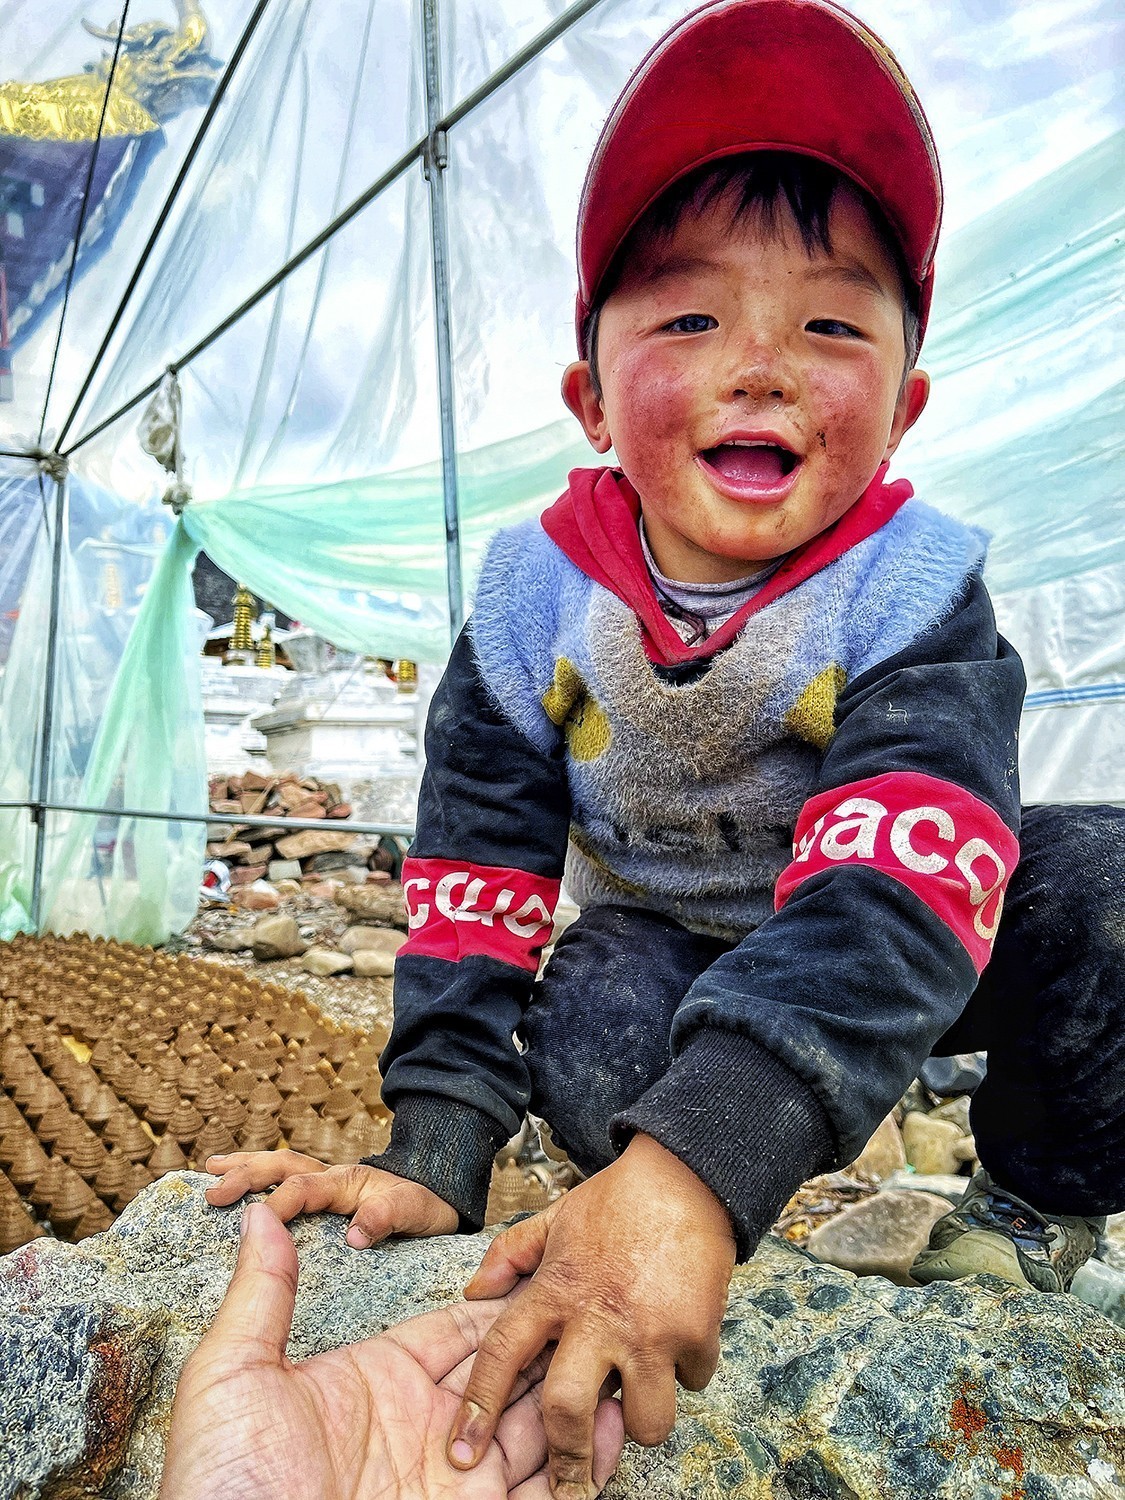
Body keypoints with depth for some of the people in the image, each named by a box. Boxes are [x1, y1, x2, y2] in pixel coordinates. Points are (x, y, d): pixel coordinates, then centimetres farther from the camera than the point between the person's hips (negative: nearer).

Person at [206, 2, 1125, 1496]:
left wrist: (696, 1159, -56)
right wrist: (432, 1151, -26)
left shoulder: (914, 587, -26)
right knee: (586, 1050, -32)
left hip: (896, 944, 0)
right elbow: (477, 869, -17)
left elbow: (892, 883, -42)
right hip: (667, 938, 1)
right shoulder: (538, 593, -18)